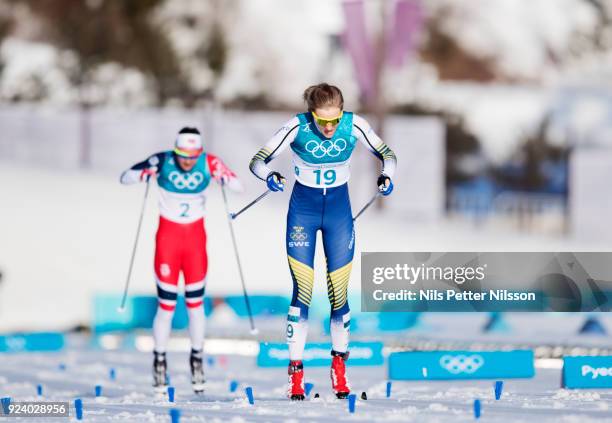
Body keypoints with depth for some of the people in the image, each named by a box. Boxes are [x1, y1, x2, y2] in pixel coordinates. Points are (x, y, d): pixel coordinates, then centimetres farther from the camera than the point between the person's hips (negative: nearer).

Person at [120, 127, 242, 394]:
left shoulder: (209, 164, -12)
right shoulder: (163, 162, -15)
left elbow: (238, 187, -10)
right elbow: (125, 178, -11)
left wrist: (222, 177, -30)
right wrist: (146, 172, -32)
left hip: (195, 238, 1)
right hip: (168, 237, -1)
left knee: (195, 305, 4)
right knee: (166, 306, -2)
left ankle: (197, 359, 20)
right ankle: (159, 362, 12)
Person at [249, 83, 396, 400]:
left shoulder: (354, 126, -15)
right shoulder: (297, 127, -20)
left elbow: (386, 153, -1)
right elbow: (258, 161, -15)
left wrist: (386, 176, -22)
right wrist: (269, 176, -37)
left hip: (339, 211, 1)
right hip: (303, 210, -1)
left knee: (338, 294, 0)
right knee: (302, 292, -9)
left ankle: (339, 363, 19)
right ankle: (295, 369, -1)